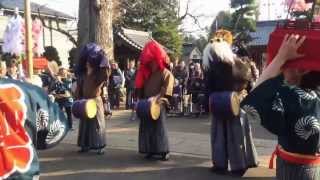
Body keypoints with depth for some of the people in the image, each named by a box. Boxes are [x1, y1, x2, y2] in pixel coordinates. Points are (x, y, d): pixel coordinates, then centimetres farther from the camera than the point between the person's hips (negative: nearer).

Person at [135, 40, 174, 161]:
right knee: (147, 127, 5)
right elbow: (141, 88, 16)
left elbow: (166, 89, -17)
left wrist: (155, 98, -29)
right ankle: (150, 150, 14)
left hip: (159, 105, -6)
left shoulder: (166, 73, -3)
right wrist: (141, 99, 3)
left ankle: (164, 151, 1)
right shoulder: (147, 74, 17)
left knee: (159, 127, -6)